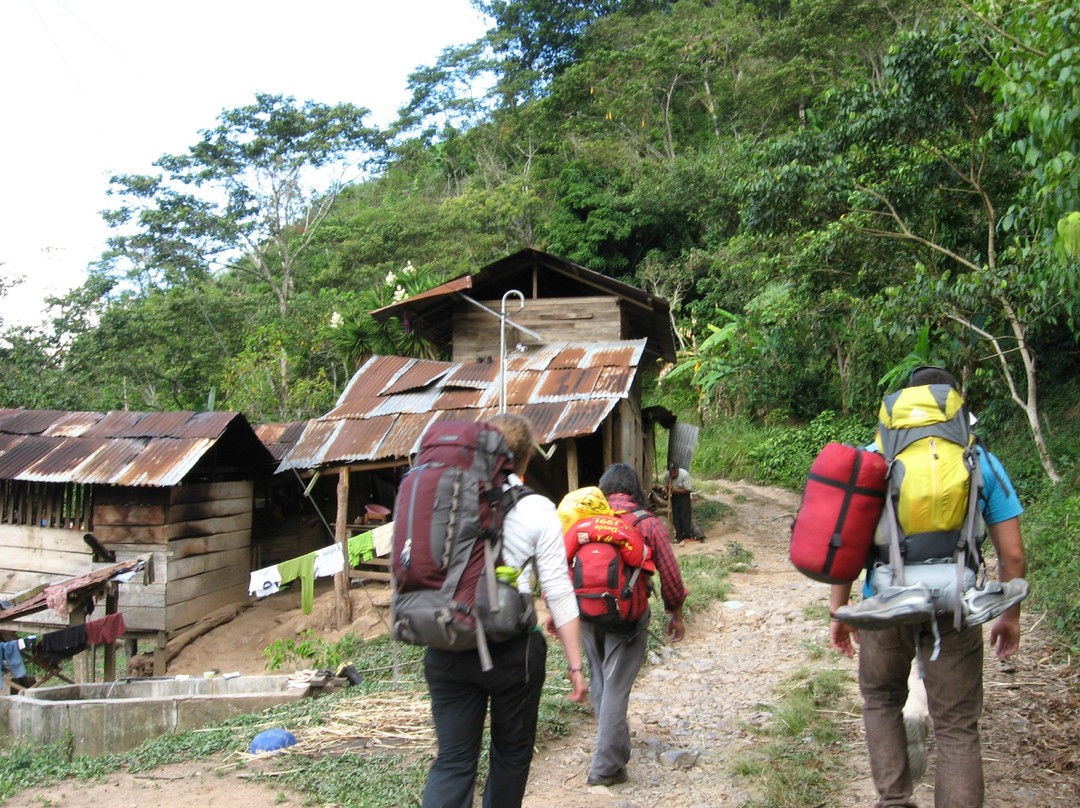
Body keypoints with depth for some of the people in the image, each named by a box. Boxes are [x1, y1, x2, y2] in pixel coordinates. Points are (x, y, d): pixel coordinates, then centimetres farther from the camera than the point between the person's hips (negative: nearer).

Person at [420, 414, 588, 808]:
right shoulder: (538, 509, -5)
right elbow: (558, 592, -6)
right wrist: (575, 664, -1)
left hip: (447, 649, 2)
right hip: (512, 650, -2)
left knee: (452, 760, 7)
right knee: (511, 752, 18)